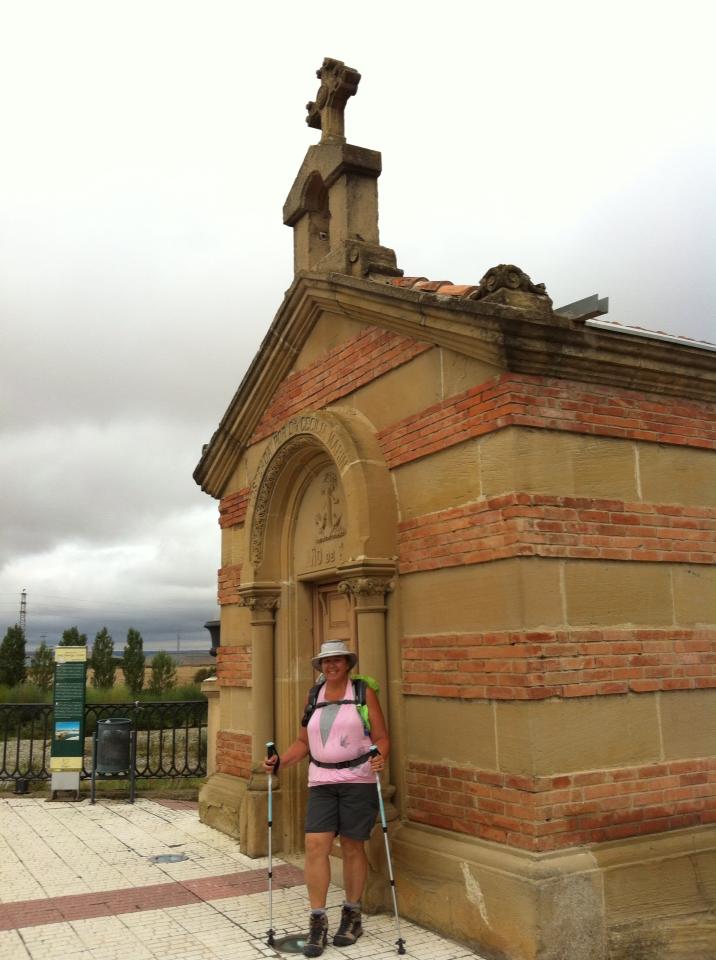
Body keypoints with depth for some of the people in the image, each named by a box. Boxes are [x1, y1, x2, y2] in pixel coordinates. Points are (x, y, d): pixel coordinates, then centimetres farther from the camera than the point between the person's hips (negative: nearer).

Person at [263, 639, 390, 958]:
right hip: (321, 782, 3)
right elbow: (303, 742, 14)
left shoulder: (364, 693, -1)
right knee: (315, 844, -7)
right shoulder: (313, 697, 10)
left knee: (352, 847, 5)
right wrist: (279, 762, 0)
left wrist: (380, 758, -23)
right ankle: (318, 922, 4)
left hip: (358, 780, -3)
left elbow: (381, 737, -3)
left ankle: (352, 915, 24)